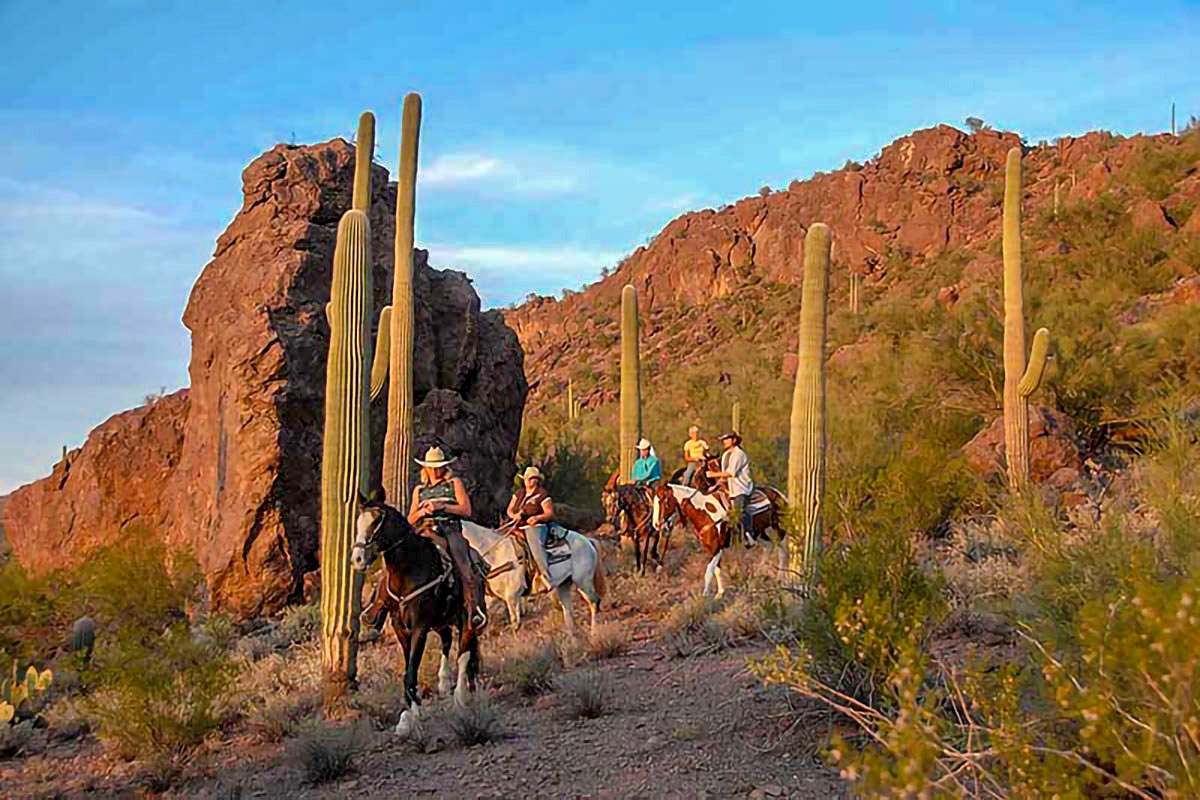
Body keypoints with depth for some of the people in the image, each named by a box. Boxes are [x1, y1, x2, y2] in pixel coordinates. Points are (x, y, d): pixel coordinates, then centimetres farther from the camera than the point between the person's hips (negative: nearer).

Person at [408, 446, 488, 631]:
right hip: (426, 532, 3)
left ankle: (476, 611, -23)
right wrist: (422, 512, 0)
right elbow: (410, 520, 23)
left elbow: (466, 510, 3)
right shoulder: (419, 489, 24)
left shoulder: (454, 484, 14)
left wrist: (442, 506, -9)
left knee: (464, 569, -23)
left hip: (450, 530, -3)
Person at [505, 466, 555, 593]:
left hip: (535, 527, -7)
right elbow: (509, 510, 18)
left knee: (536, 547, -29)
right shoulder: (519, 493, 17)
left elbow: (550, 513, -6)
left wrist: (537, 517, -23)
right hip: (519, 528, 7)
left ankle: (544, 577, -33)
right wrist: (514, 515, -6)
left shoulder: (542, 494, -1)